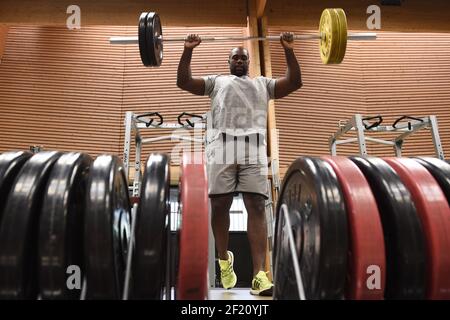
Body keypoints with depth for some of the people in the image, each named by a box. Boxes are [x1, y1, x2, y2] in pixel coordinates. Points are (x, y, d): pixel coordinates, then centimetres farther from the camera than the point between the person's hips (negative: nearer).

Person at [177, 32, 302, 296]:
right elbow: (183, 81, 16)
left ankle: (259, 274, -14)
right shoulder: (216, 81, 28)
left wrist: (289, 51, 11)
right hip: (222, 146, 0)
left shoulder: (263, 83, 30)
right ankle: (224, 259, 22)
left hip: (253, 148, 0)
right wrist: (188, 50, 10)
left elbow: (295, 82, 18)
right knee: (220, 204, -3)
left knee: (257, 206, -11)